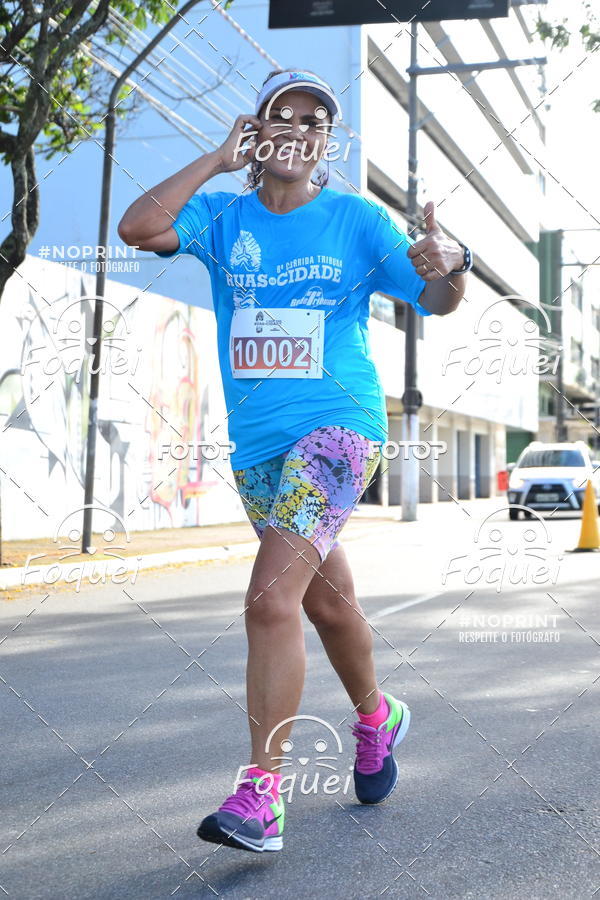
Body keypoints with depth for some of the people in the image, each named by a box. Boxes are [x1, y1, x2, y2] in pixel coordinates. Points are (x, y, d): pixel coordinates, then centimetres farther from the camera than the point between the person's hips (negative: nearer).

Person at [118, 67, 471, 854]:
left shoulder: (357, 219, 1)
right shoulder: (223, 217, 6)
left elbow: (435, 301, 0)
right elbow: (139, 228, -10)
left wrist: (451, 264, -23)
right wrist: (218, 159, -6)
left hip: (339, 426, -4)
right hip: (255, 442, 4)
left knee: (272, 597, -19)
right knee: (328, 600, 16)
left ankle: (260, 793, -13)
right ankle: (376, 720, 40)